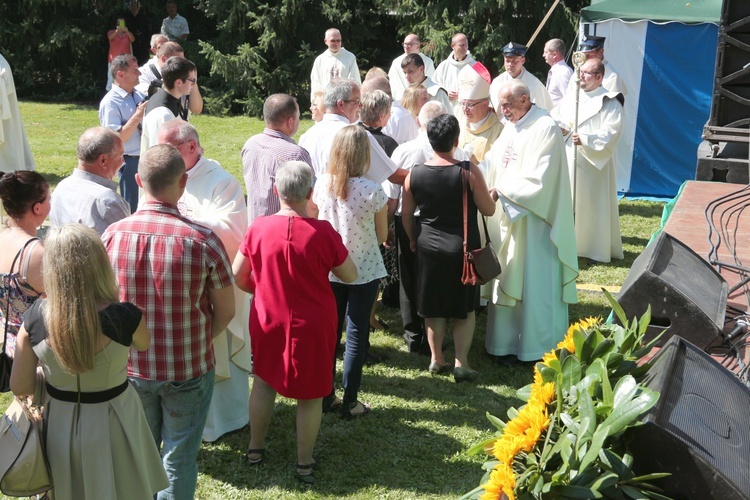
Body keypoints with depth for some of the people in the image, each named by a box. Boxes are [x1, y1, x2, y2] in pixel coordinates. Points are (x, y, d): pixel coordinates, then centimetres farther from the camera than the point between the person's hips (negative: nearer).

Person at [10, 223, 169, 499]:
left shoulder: (35, 317, -20)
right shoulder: (124, 317, -27)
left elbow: (20, 387, -8)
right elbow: (143, 343, -1)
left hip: (57, 423, 2)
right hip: (111, 424, -2)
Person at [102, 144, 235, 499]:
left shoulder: (112, 236, -13)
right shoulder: (203, 240, -21)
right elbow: (225, 312, -10)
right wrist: (197, 343, 6)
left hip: (130, 367, 3)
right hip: (188, 370, -2)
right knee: (179, 457, 16)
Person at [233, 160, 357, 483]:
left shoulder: (259, 228, -12)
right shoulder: (323, 232, -20)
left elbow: (238, 275, -1)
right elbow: (350, 276, -7)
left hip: (267, 320, 3)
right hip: (312, 326, -3)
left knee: (264, 381, 23)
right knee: (310, 393, 12)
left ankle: (255, 448, 38)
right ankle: (305, 463, 25)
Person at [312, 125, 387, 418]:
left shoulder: (321, 184, -9)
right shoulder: (373, 191, -19)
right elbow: (382, 236, -6)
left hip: (329, 269, 3)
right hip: (363, 271, -3)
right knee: (357, 336, 8)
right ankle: (349, 403, 16)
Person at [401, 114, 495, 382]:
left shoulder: (414, 174, -7)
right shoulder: (469, 171, -17)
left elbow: (406, 215, 3)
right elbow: (488, 210, -9)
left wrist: (413, 240, 20)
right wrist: (490, 193, 13)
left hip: (428, 247, 3)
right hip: (463, 249, -3)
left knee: (434, 307, 16)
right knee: (465, 309, 12)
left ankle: (436, 359, 25)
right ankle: (461, 363, 10)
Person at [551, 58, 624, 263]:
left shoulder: (609, 103, -6)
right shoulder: (571, 99, 13)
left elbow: (611, 133, -15)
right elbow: (554, 118, 17)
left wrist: (585, 139, -26)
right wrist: (558, 127, -6)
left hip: (594, 165, -6)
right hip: (568, 162, 6)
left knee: (594, 206, -2)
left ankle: (597, 250, 8)